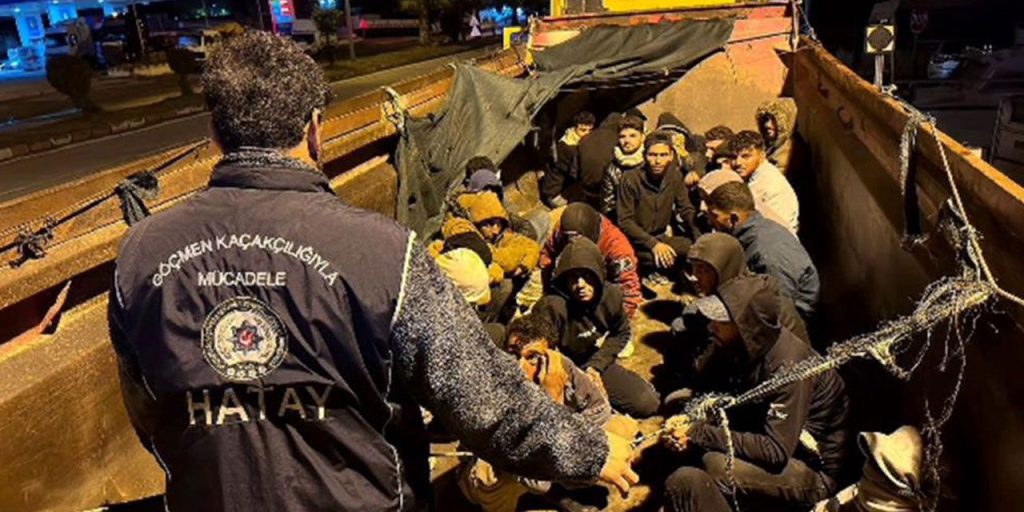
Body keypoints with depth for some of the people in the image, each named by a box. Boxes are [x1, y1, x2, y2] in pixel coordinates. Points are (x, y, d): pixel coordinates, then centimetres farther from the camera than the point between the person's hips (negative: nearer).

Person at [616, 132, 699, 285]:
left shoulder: (675, 176, 1)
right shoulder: (631, 180, -13)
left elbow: (686, 210, 3)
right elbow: (625, 221, -15)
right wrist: (652, 244, -26)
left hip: (661, 236, 5)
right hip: (636, 241, -5)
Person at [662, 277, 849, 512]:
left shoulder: (788, 366, -27)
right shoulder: (736, 346, -6)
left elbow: (776, 451, -29)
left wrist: (700, 434, -28)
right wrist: (686, 421, -16)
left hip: (814, 471, -7)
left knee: (715, 464, -29)